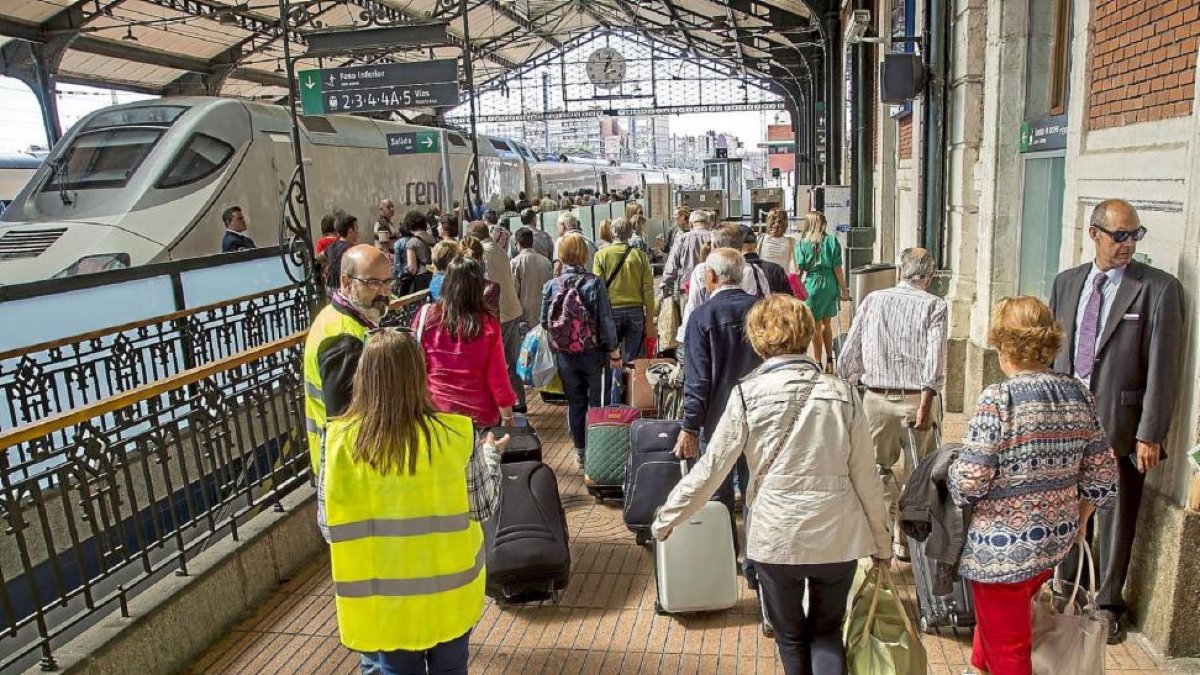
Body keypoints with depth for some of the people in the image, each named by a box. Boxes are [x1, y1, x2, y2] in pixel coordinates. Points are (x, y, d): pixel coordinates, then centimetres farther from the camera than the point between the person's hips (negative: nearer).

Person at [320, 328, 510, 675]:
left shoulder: (339, 441, -16)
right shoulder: (455, 436, -19)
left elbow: (328, 526, -5)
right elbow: (483, 507, -5)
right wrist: (490, 455, 12)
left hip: (380, 600, 0)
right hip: (448, 592, 0)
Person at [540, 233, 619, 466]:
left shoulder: (551, 286, -7)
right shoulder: (595, 283, -14)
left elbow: (544, 322, -1)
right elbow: (606, 321, -12)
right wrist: (613, 351, -2)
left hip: (565, 355, 2)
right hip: (593, 353, -2)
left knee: (575, 403, 14)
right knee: (597, 402, 13)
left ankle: (580, 451, 24)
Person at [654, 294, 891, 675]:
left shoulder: (747, 396, -10)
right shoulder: (842, 394, -5)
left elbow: (709, 471, -7)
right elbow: (866, 476, 0)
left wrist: (667, 520, 6)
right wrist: (882, 542, 14)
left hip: (777, 537, -2)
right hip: (838, 537, 2)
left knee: (790, 637, 22)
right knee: (827, 631, 23)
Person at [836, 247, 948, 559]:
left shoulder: (873, 300, 5)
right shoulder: (934, 305, -2)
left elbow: (848, 356, 4)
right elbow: (935, 359, -14)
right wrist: (925, 405, -15)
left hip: (876, 399, 2)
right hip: (916, 399, -1)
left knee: (878, 470, 12)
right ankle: (906, 541, 23)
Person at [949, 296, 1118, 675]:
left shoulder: (999, 398, -21)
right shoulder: (1079, 395, -1)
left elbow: (969, 480, -23)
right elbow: (1102, 474, 5)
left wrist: (951, 473, -1)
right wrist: (1080, 518, 20)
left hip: (1003, 546, -7)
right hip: (1056, 540, 7)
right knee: (997, 618, 30)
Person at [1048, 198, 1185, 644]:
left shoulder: (1159, 289, -8)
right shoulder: (1067, 283, 7)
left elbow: (1163, 368, -11)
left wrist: (1150, 434, -14)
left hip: (1119, 422, -4)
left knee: (1115, 516, 9)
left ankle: (1108, 604, 28)